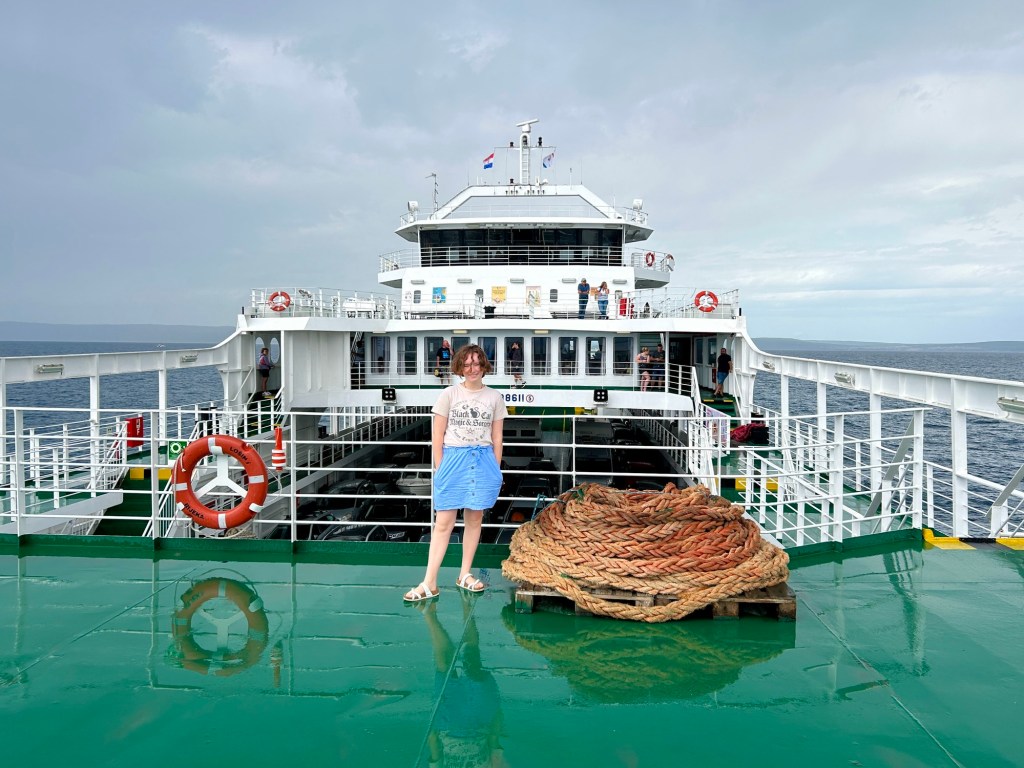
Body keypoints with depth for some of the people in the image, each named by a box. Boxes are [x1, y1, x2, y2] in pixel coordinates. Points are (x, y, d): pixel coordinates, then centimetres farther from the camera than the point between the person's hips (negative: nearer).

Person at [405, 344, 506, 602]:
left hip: (483, 461, 2)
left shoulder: (494, 398, 5)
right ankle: (429, 583, 1)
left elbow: (496, 438, 9)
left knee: (474, 519, 10)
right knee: (443, 522, -3)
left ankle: (465, 575, 23)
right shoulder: (449, 394, 0)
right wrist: (439, 470, -4)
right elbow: (437, 436, 0)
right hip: (453, 459, -2)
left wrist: (496, 470, 6)